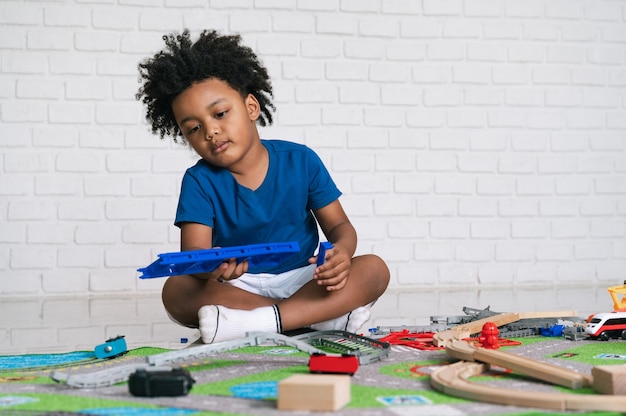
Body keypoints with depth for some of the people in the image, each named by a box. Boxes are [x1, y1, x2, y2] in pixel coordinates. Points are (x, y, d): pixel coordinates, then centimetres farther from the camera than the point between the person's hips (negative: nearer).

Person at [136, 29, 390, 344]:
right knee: (176, 290, -30)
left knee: (374, 269, -21)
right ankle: (330, 313, -29)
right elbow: (193, 251, -17)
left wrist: (342, 252, -22)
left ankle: (261, 321, -34)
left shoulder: (300, 160, 0)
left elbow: (339, 225, 3)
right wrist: (212, 267, -43)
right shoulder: (199, 181, -3)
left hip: (300, 280, 1)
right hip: (238, 288, -1)